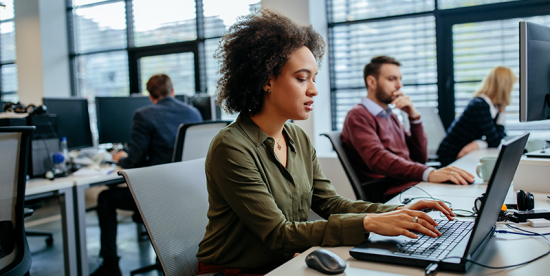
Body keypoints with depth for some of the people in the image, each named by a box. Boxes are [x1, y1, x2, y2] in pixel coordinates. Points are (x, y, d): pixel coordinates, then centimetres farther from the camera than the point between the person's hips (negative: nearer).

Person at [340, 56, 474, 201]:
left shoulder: (391, 117, 24)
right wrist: (429, 173, -35)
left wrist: (414, 117, 7)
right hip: (393, 194, -8)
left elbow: (420, 158, 20)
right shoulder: (358, 116, -4)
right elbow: (377, 159, -22)